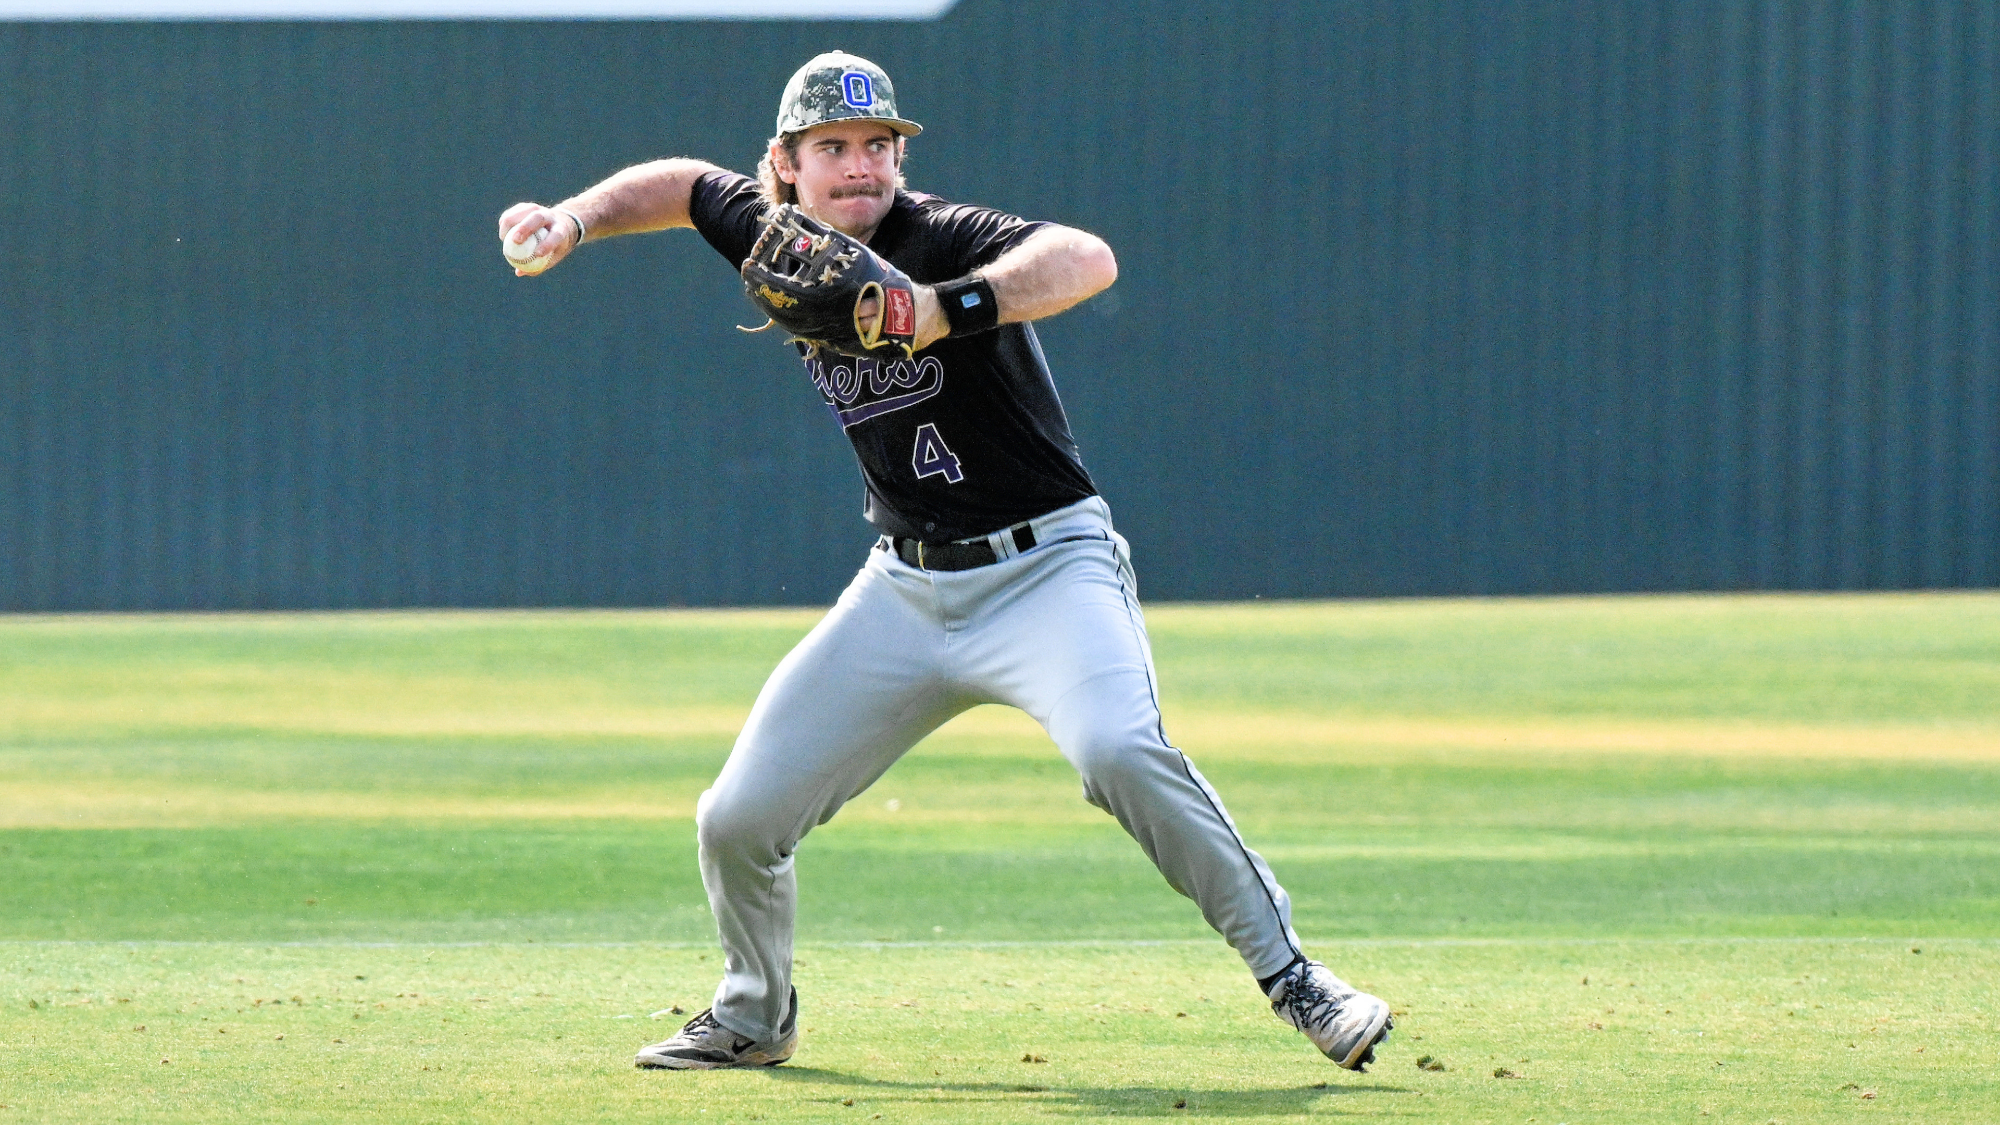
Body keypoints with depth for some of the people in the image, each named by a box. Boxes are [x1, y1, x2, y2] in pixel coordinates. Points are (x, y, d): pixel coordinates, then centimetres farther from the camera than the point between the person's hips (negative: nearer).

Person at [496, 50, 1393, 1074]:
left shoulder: (942, 239, -18)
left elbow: (1088, 260, -38)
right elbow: (684, 184, 24)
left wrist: (943, 310, -51)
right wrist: (574, 219, 8)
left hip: (1046, 567, -6)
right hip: (907, 592, 6)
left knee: (1119, 750, -34)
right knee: (737, 821, 1)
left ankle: (1291, 978, -22)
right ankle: (754, 1017, 30)